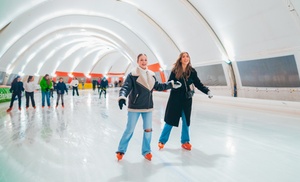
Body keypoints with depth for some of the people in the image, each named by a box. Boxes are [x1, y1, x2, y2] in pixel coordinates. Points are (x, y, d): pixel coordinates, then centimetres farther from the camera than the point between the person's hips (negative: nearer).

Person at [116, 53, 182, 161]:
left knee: (148, 130, 12)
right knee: (129, 130, 5)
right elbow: (126, 87, -19)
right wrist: (122, 97, -38)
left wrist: (171, 84, 11)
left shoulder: (151, 75, 6)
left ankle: (146, 151, 31)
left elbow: (158, 86, 15)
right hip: (135, 108, -5)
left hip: (148, 107, 5)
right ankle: (121, 151, 25)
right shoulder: (132, 75, -11)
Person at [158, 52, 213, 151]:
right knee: (170, 121, 4)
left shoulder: (192, 71, -1)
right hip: (175, 99, -2)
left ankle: (185, 141, 28)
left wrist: (207, 91, -9)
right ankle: (162, 141, 20)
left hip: (186, 99, 2)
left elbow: (198, 84, 2)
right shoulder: (175, 70, -7)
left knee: (186, 121, 11)